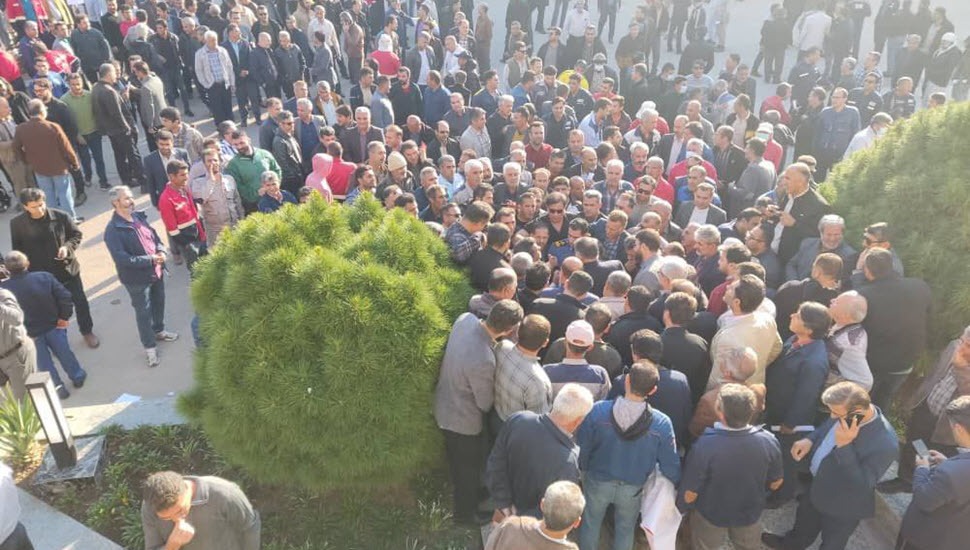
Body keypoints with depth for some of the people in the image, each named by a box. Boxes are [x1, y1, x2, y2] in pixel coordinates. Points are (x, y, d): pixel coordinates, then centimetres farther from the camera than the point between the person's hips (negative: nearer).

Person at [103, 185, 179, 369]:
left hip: (156, 271, 7)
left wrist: (161, 252, -12)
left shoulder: (139, 216, 0)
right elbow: (121, 259, -28)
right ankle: (149, 347, 23)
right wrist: (150, 259, -27)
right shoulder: (113, 230, -22)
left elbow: (155, 237, 9)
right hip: (137, 278, -7)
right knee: (143, 312, 8)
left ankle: (159, 331, 49)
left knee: (159, 304, 24)